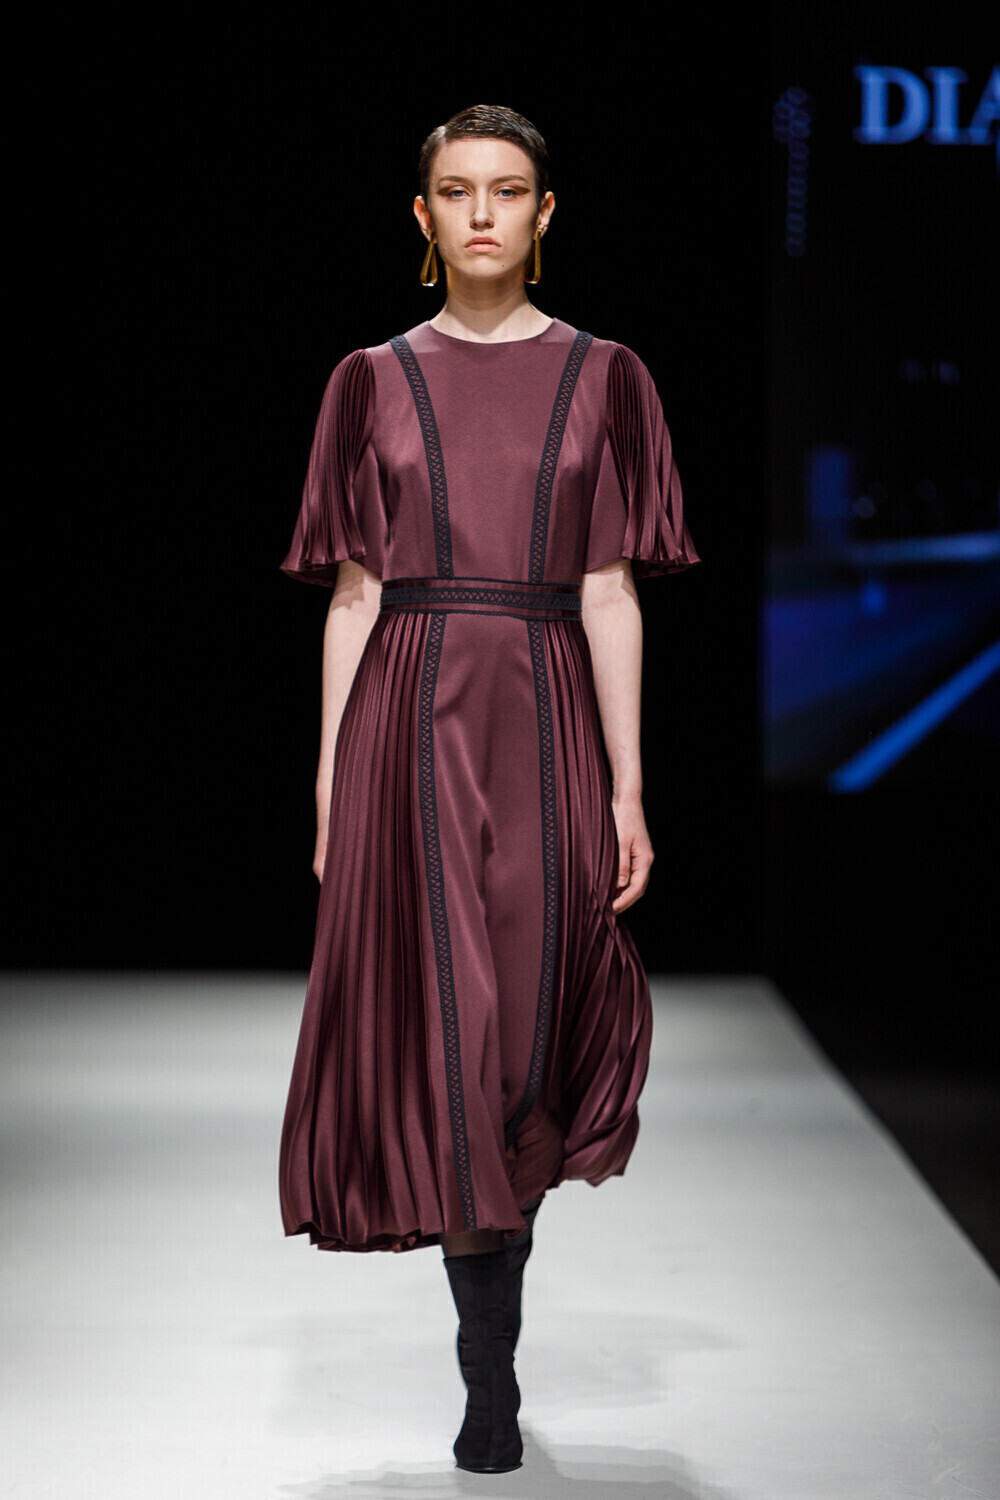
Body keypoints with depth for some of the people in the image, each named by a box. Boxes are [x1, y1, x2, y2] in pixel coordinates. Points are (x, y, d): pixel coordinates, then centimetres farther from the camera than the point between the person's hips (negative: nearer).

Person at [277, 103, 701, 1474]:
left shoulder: (602, 380, 6)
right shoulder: (373, 382, 7)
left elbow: (609, 597, 3)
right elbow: (353, 597, 6)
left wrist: (628, 791, -3)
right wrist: (331, 791, 1)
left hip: (544, 730, 0)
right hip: (410, 726, 0)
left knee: (532, 1026, 4)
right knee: (440, 1038, -4)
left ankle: (489, 1359, 25)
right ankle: (492, 1376, 6)